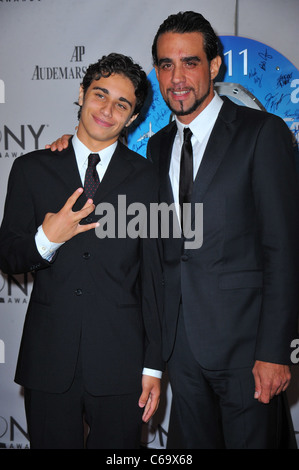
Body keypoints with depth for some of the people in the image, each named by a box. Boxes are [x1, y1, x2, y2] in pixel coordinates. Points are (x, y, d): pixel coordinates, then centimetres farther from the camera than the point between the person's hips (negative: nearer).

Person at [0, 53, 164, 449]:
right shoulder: (32, 169, 5)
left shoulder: (146, 178, 3)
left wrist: (153, 365, 1)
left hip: (120, 364, 0)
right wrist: (46, 239, -16)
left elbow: (154, 278, 3)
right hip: (48, 360, 1)